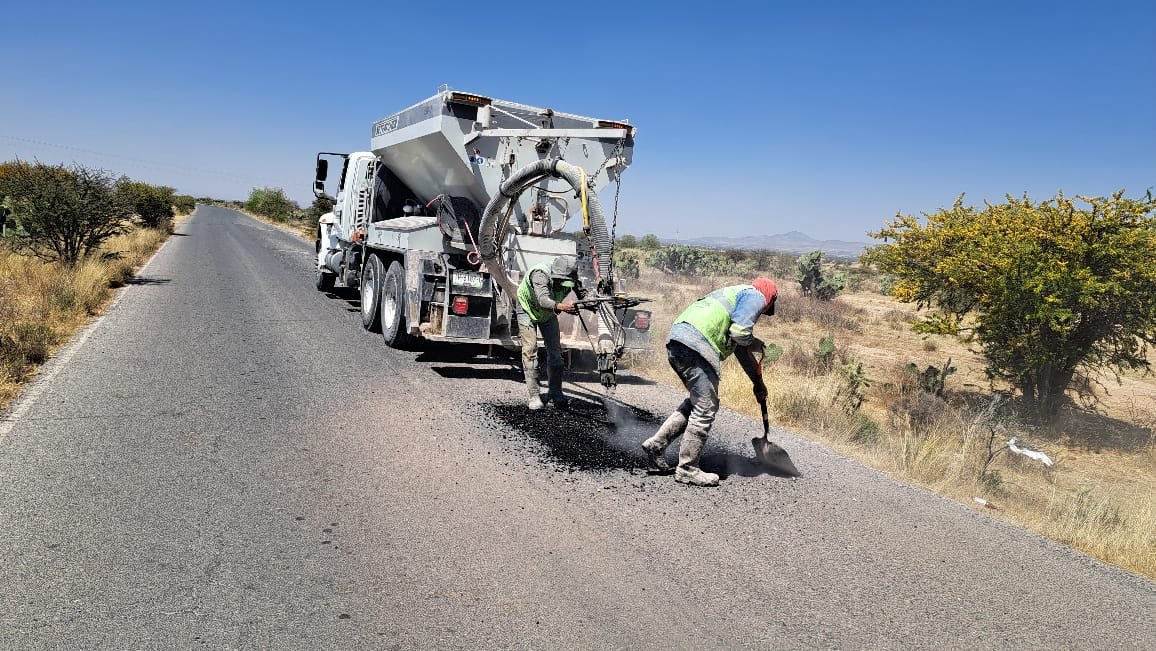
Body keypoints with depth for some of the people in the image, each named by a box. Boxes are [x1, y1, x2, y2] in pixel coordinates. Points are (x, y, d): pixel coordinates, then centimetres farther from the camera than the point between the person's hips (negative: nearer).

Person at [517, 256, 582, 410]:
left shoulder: (569, 279, -25)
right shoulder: (540, 274, -41)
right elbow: (543, 300, -54)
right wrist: (561, 306, -72)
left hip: (548, 313, 5)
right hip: (528, 309, -5)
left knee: (555, 350, 1)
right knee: (530, 350, -13)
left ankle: (555, 394, 11)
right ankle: (534, 396, -9)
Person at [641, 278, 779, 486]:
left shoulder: (737, 294, 36)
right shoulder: (755, 296, 7)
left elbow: (742, 350, 41)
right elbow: (740, 333, -9)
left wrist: (758, 382, 43)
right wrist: (756, 344, 13)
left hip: (676, 342, 10)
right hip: (695, 345, -10)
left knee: (697, 401, 21)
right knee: (705, 408, -2)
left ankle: (656, 444, 18)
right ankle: (687, 469, 3)